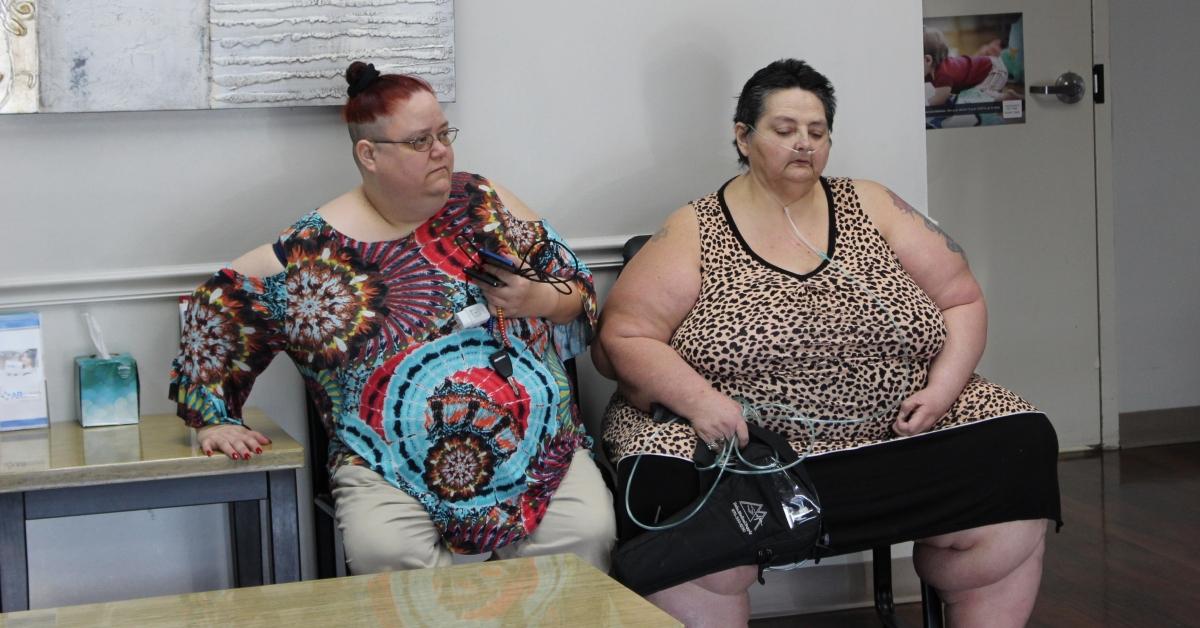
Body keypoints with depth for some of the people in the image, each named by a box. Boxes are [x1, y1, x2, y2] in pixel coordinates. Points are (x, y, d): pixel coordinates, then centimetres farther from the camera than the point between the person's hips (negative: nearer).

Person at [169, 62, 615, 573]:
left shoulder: (484, 203, 10)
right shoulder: (317, 248, 2)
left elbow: (581, 290, 15)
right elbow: (218, 302, 9)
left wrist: (537, 299, -7)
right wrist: (214, 419, 3)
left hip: (538, 444, 2)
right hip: (391, 467, -1)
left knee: (586, 533, -24)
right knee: (383, 551, -31)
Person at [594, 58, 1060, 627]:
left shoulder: (871, 208, 11)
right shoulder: (694, 233, 4)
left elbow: (962, 303, 12)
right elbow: (620, 339, -2)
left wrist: (942, 388, -6)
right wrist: (699, 399, -18)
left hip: (897, 433, 4)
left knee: (1017, 450, -19)